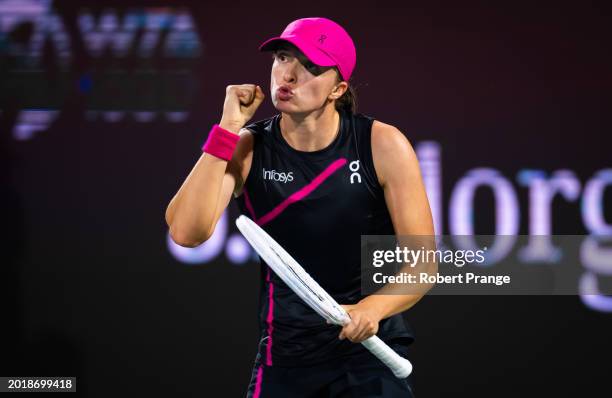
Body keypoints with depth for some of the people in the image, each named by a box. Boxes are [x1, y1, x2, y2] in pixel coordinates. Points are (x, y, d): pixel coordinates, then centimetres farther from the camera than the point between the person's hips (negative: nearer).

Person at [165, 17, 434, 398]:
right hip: (284, 351, 2)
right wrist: (227, 128, -19)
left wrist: (373, 308, -26)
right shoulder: (247, 148, -5)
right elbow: (187, 233, -20)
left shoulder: (383, 145, -10)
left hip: (370, 349, -2)